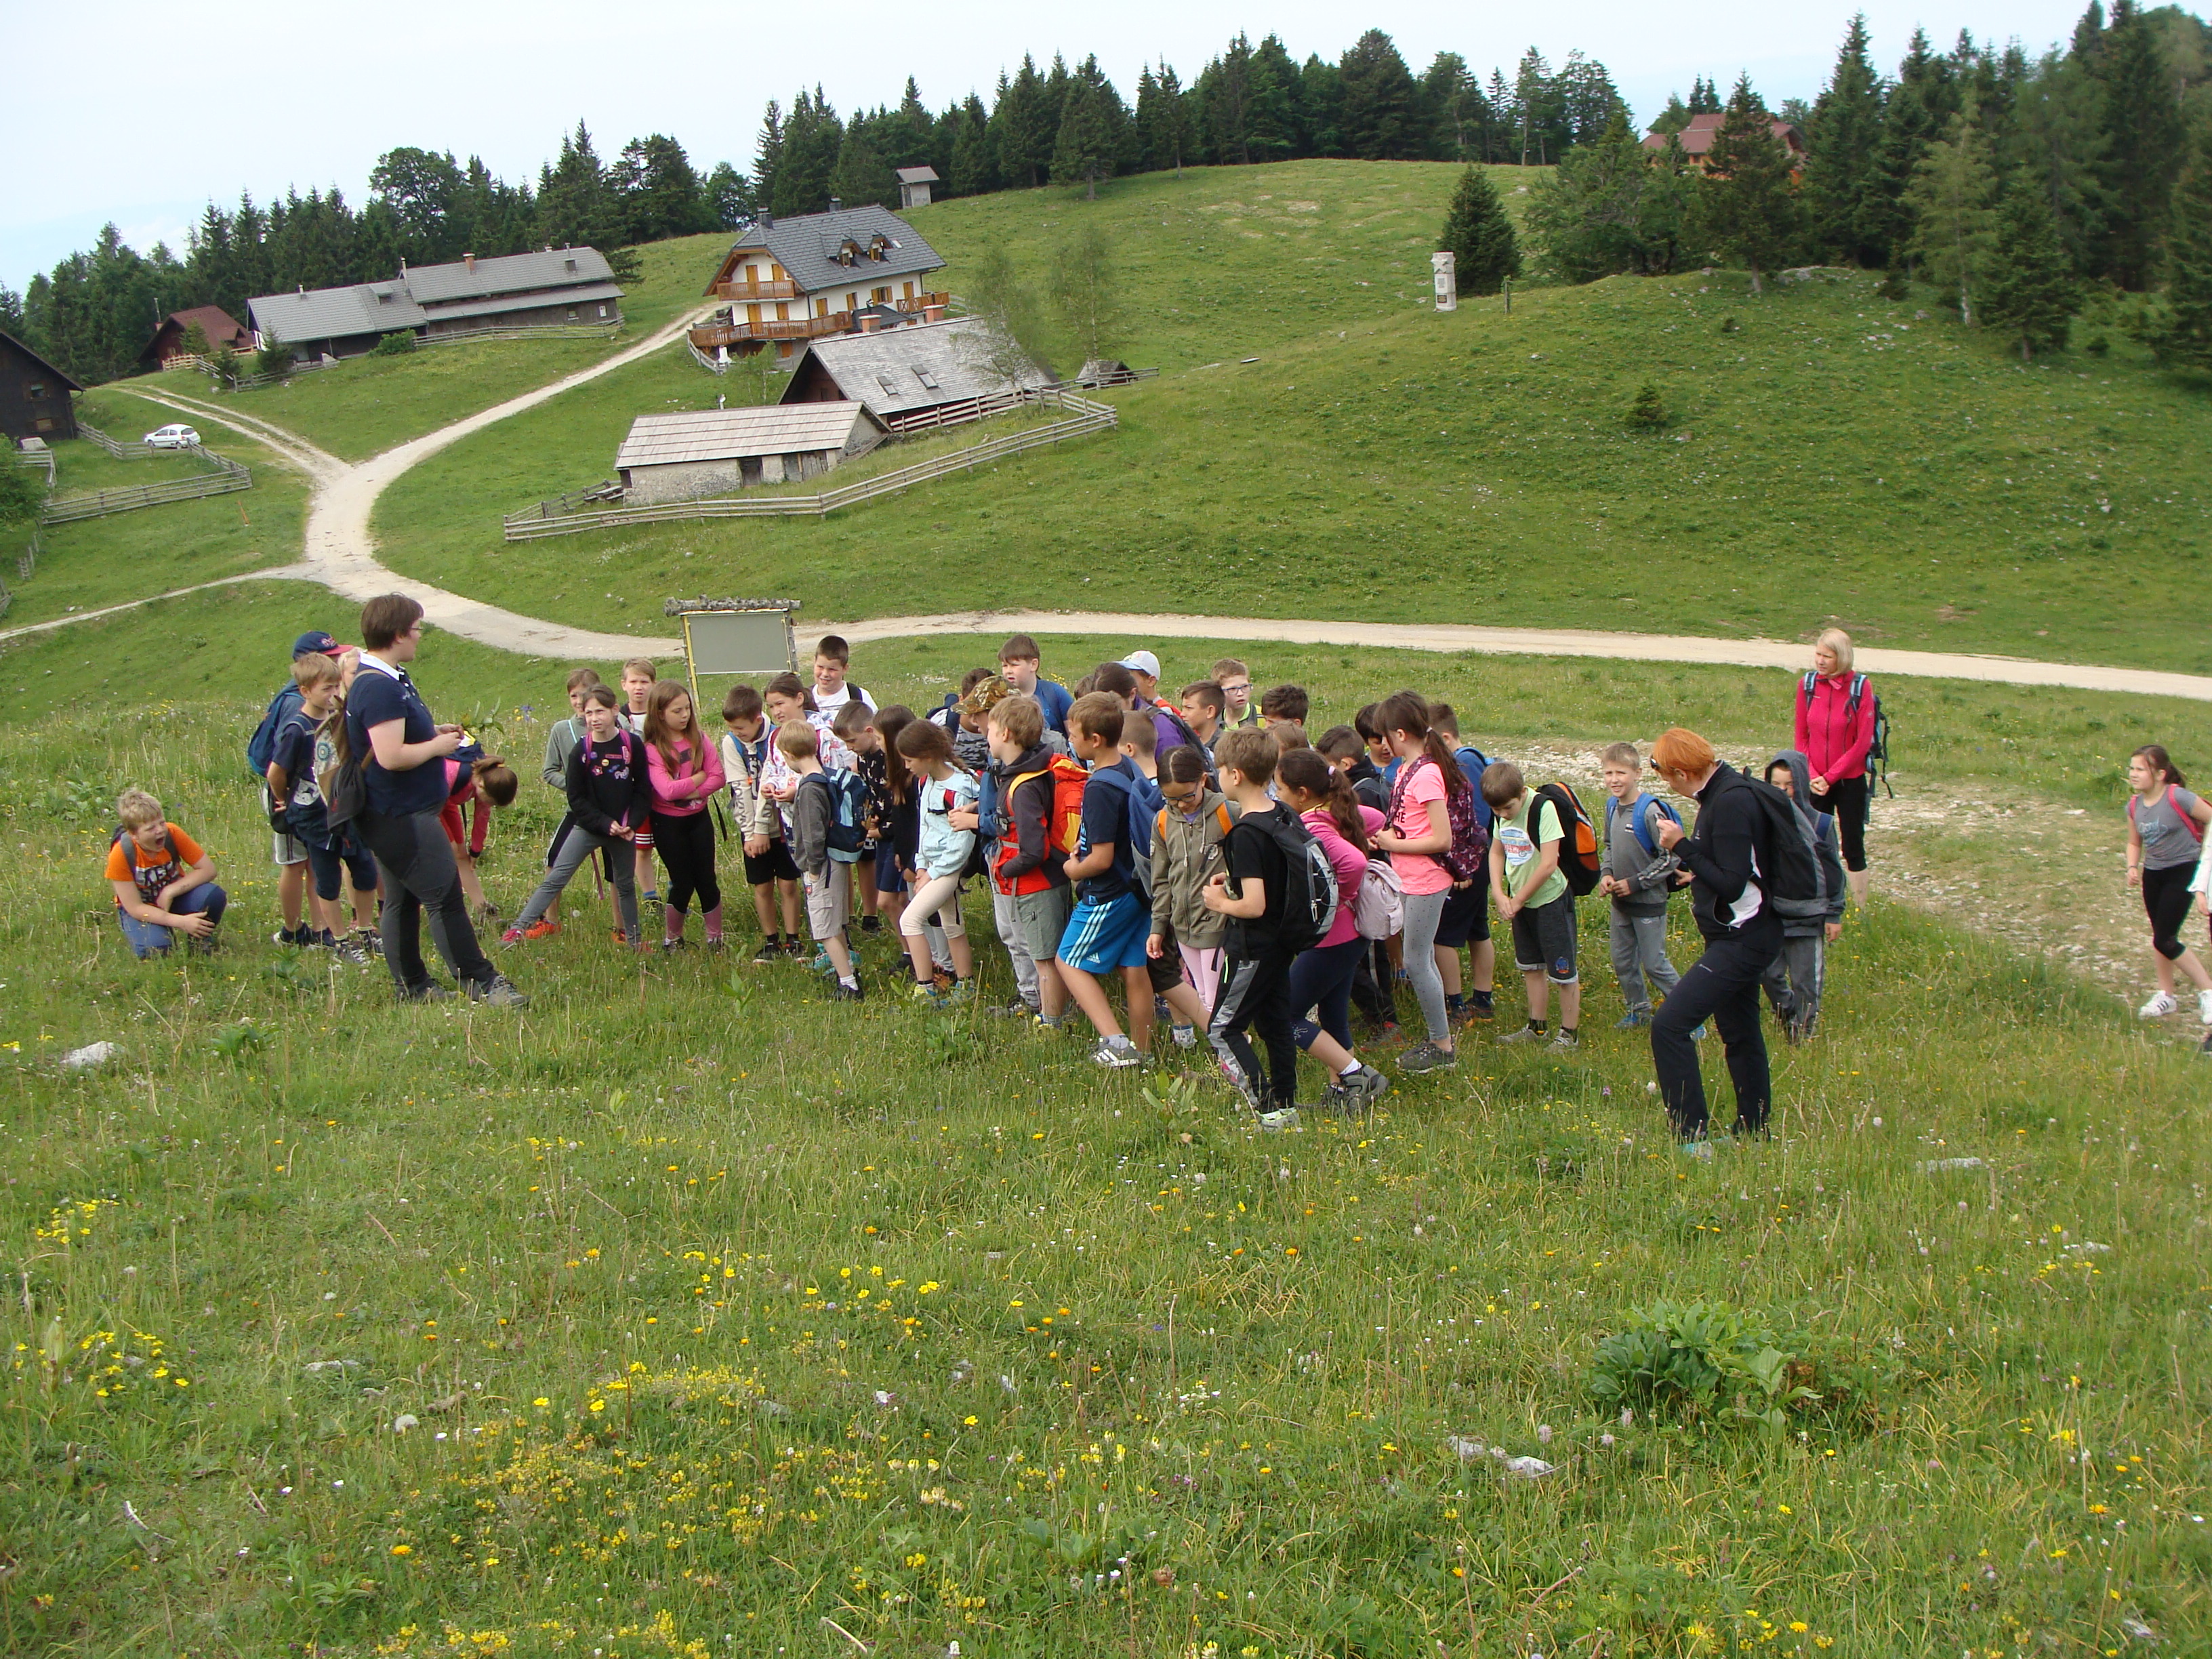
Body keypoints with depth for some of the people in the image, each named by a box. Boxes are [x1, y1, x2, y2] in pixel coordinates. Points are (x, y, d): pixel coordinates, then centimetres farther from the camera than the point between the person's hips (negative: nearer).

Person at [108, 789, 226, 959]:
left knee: (214, 896, -28)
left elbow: (208, 869, -16)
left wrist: (170, 892, -27)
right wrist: (181, 922, -34)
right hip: (142, 908, -2)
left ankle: (200, 944, -1)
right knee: (155, 948, -32)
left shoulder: (171, 833, -21)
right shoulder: (121, 854, -26)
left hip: (173, 899, 2)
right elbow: (134, 908, -24)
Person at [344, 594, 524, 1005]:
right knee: (445, 897, -6)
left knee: (401, 900, 15)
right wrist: (437, 746, -15)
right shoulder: (380, 688, -23)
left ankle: (412, 985, 22)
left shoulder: (384, 679, 12)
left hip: (393, 816, 11)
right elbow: (391, 756, -30)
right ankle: (480, 982, -1)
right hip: (404, 817, -11)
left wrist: (433, 734, 13)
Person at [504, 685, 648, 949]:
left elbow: (643, 790, -1)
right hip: (587, 826, -1)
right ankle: (520, 928, -6)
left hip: (623, 828, 1)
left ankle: (634, 939, 29)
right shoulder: (581, 751, -8)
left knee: (625, 884, 15)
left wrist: (632, 824, -12)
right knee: (556, 878, -6)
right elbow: (576, 798, -6)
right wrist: (606, 824, -14)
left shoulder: (633, 745, -6)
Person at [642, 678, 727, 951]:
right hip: (668, 823, -3)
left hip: (699, 817, 3)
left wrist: (689, 791, -20)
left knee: (706, 879, 3)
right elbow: (667, 790, -24)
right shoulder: (652, 749, -13)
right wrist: (699, 777, -13)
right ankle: (671, 938, 22)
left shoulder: (699, 739, -1)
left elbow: (718, 777, -9)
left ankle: (715, 937, 15)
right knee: (682, 883, 2)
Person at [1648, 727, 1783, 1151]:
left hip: (1742, 940, -11)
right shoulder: (1722, 791, 9)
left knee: (1669, 1025, -16)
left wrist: (1682, 847, -20)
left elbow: (1732, 885, -24)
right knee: (1740, 1035, 21)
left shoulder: (1731, 801, -22)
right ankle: (1752, 1132, 33)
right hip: (1740, 937, 11)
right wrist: (1697, 872, 9)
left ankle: (1691, 1139, -13)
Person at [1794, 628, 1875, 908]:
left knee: (1853, 846, 4)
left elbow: (1863, 742, -11)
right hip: (1816, 783, 3)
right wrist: (1810, 774, -9)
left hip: (1850, 781, -3)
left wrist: (1830, 777, -13)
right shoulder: (1807, 685, -2)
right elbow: (1802, 736, 4)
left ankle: (1860, 907, 13)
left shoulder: (1860, 688, -12)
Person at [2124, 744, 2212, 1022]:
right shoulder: (2135, 806, 0)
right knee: (2160, 938, 14)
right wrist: (2133, 867, -4)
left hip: (2183, 872, -7)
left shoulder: (2178, 798, -20)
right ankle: (2165, 996, 29)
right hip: (2152, 874, 7)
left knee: (2164, 941, -11)